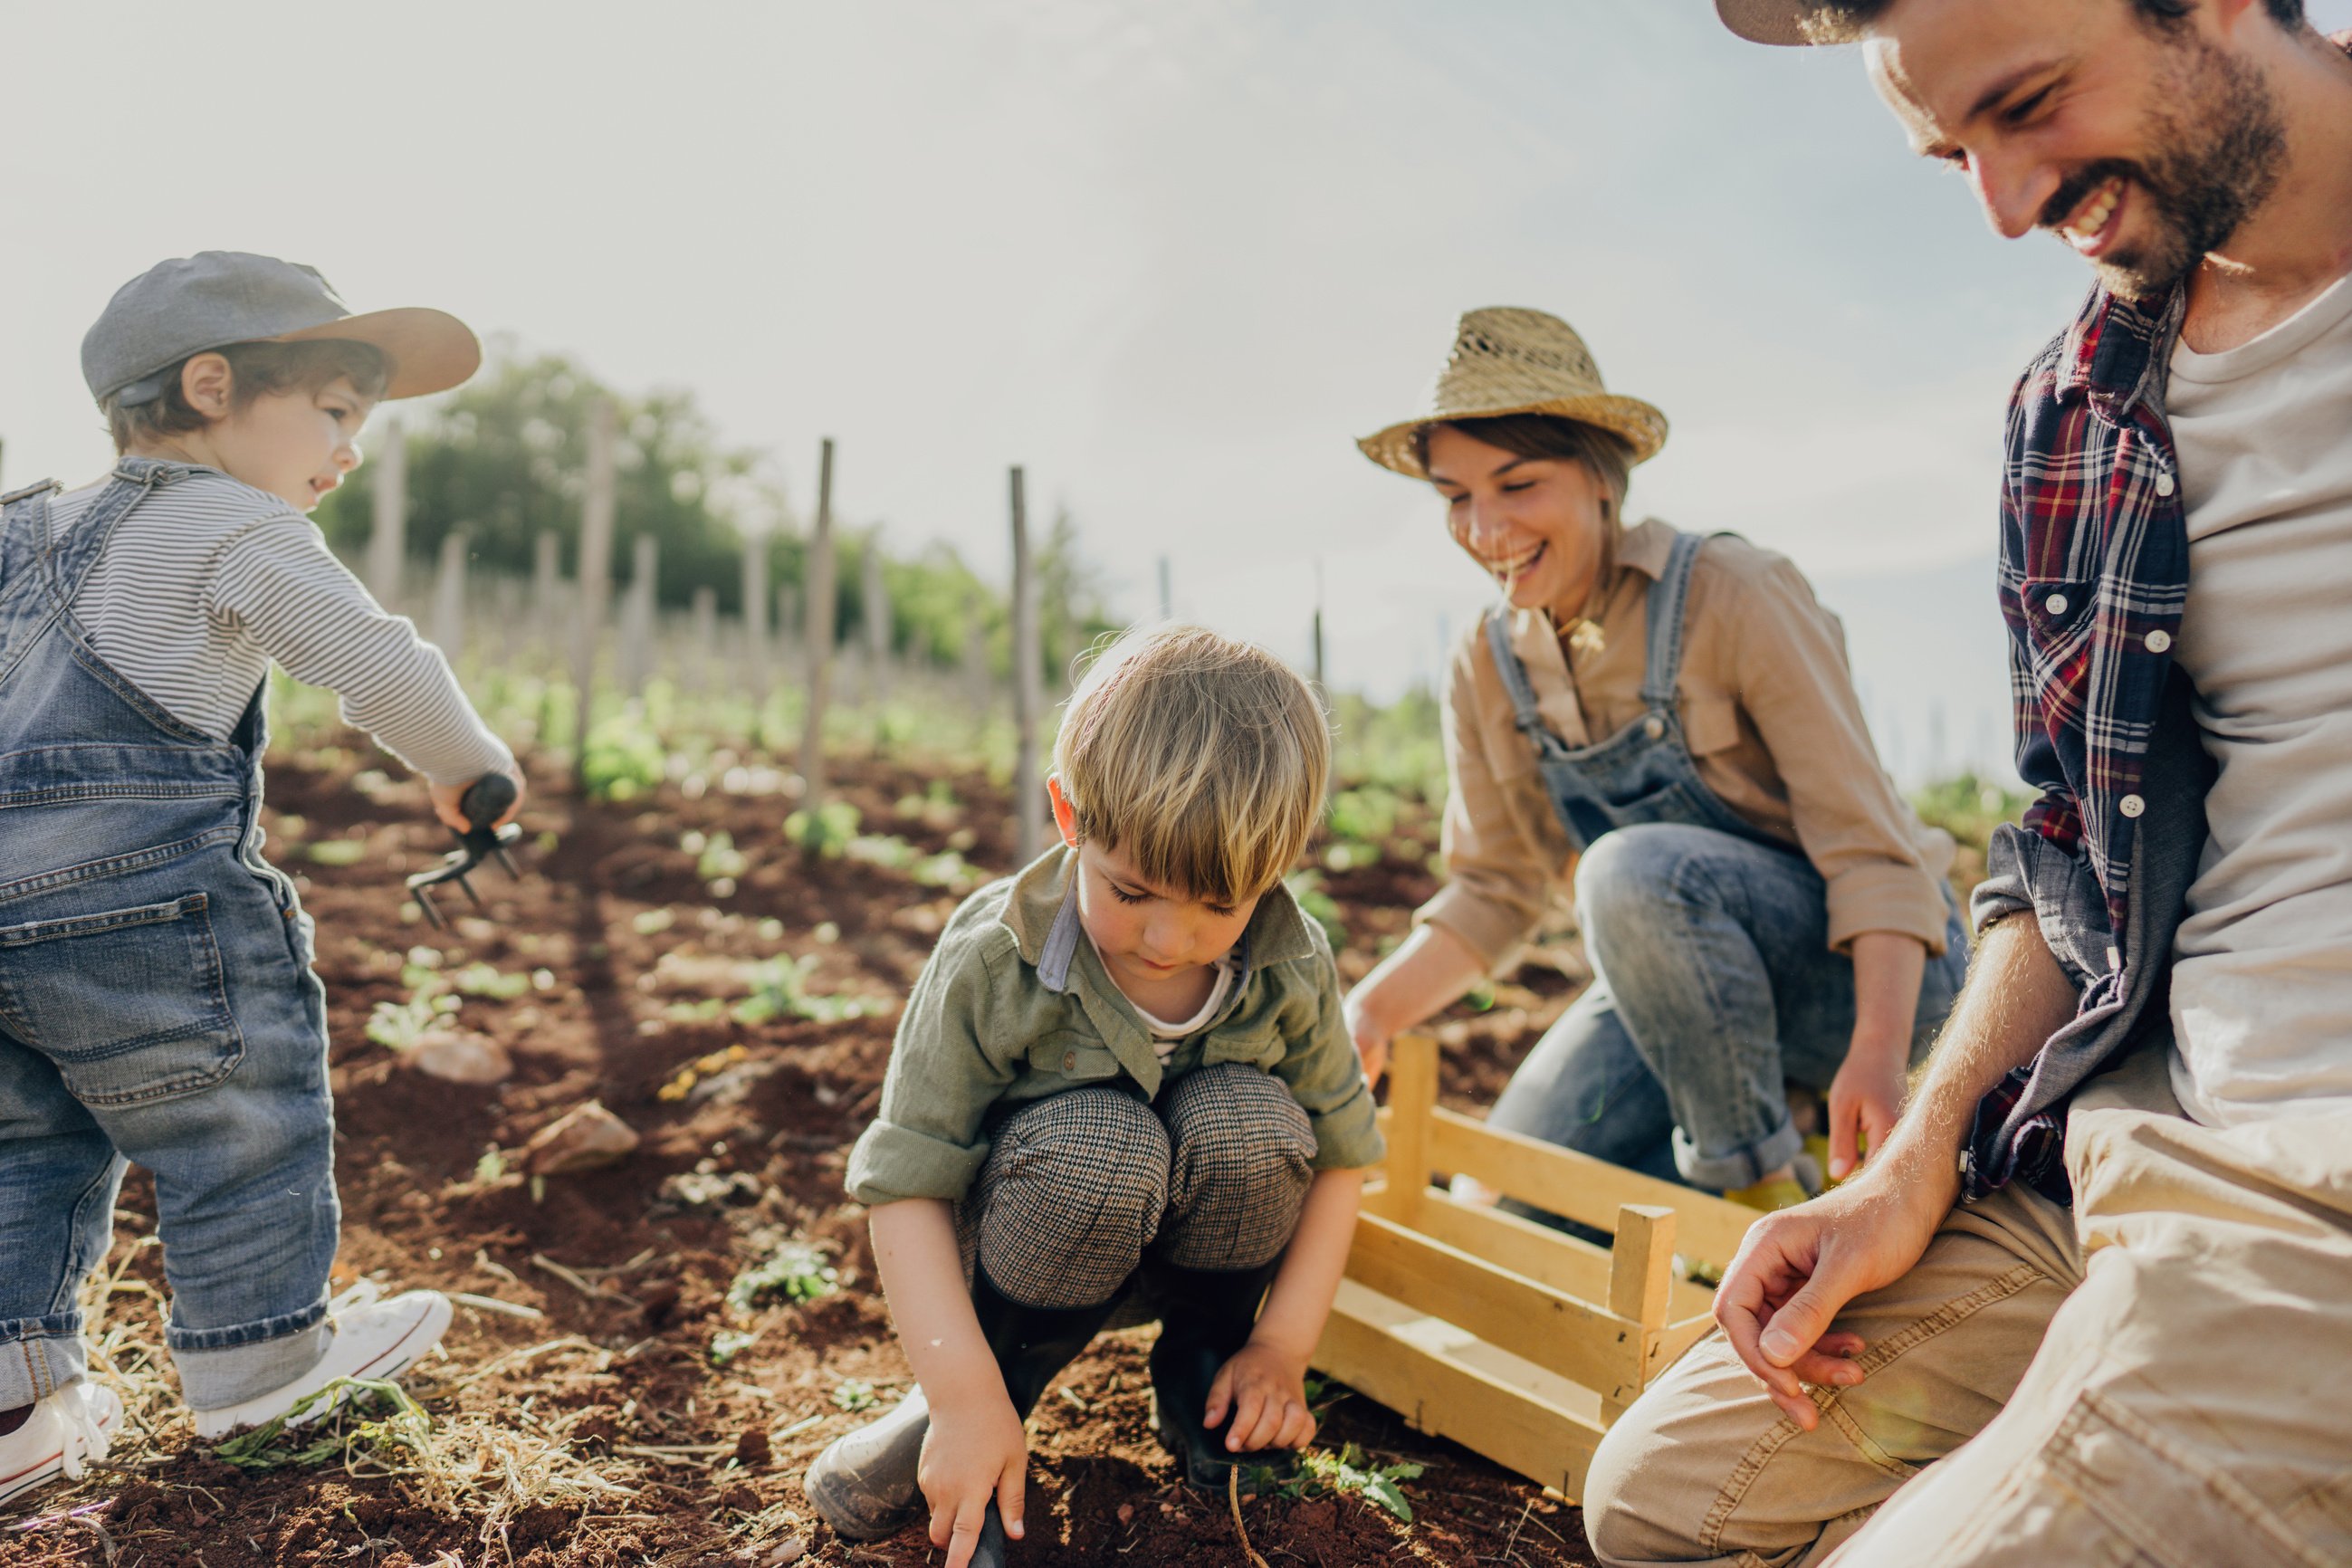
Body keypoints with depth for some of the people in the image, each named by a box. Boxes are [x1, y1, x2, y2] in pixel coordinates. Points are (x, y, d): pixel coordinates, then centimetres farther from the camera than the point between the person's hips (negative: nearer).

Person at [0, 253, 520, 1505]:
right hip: (143, 905, -8)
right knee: (233, 1129, 9)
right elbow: (381, 668, -9)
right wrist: (468, 766, 7)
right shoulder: (240, 531, -6)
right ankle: (259, 1359, 23)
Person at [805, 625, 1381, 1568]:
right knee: (1098, 1141, -37)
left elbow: (1335, 1159, -4)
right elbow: (907, 1183, -22)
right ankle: (976, 1399, -9)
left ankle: (1198, 1373, 0)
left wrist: (1282, 1347, -12)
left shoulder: (1294, 973, -16)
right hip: (1032, 1245, -3)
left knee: (1248, 1118, -30)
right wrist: (967, 1394, -29)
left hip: (1205, 1254, 3)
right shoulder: (991, 962, -25)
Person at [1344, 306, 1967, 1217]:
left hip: (1865, 965, -5)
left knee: (1634, 871, -35)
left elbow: (1867, 845, -22)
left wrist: (1878, 1051, -36)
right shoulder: (1487, 672, -2)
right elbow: (1495, 891, 5)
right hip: (1681, 981, 6)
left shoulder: (1734, 596, -19)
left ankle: (1765, 1183, -15)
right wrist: (1369, 1012, -12)